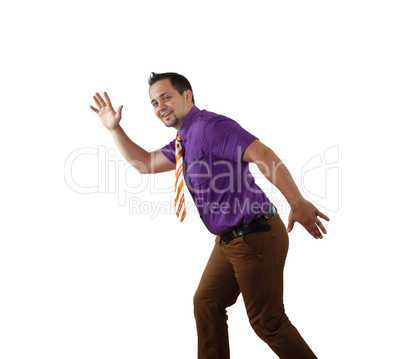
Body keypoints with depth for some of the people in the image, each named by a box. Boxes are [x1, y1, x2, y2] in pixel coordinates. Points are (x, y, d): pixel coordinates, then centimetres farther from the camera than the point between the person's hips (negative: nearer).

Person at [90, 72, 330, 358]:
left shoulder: (211, 126, -18)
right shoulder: (184, 141, 13)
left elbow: (264, 155, -30)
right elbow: (144, 163, 22)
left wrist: (298, 203, -38)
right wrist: (114, 128, 13)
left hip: (256, 236, -10)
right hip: (230, 239, 10)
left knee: (267, 321, 0)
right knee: (206, 303, 18)